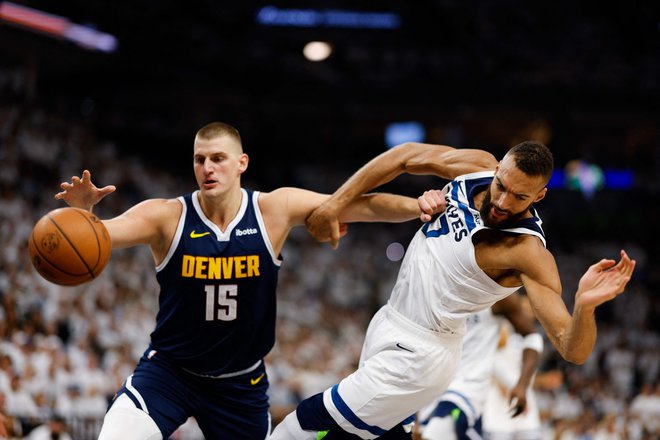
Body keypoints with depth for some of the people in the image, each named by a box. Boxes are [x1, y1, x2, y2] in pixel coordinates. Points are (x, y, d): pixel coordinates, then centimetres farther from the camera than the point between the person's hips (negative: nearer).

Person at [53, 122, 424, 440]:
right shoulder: (167, 216, -15)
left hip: (240, 382, 2)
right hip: (169, 369, -2)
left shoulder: (276, 209, -11)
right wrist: (84, 211, -48)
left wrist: (418, 206, -30)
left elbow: (363, 205, -14)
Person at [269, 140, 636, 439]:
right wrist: (336, 203, -4)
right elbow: (406, 157, 4)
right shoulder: (478, 166, -11)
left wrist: (585, 305, -54)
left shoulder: (529, 252, -29)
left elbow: (573, 351, -33)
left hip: (419, 355, -8)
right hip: (389, 321, 8)